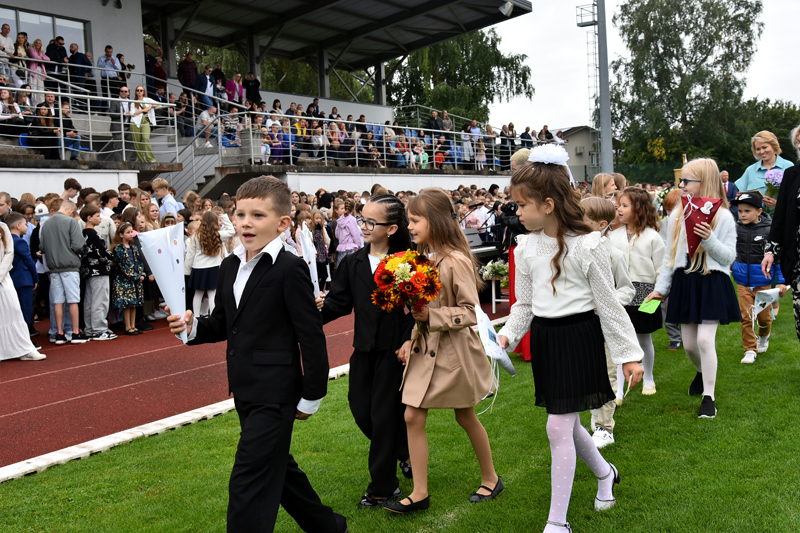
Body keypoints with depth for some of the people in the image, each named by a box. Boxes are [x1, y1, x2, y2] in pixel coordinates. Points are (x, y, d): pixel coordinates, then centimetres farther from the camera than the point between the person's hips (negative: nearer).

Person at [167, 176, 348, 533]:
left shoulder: (290, 269, -16)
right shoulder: (229, 267, 8)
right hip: (245, 391, 9)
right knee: (276, 467, 22)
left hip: (274, 394, -9)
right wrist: (193, 327, -5)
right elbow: (222, 324, 16)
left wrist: (311, 397, -10)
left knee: (248, 482, -7)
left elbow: (311, 336, -14)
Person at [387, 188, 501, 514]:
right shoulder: (422, 258, 5)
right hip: (425, 349, 7)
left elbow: (470, 313, -20)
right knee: (413, 416, 2)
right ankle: (420, 493, 12)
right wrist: (412, 339, 6)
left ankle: (491, 479, 33)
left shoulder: (456, 261, -19)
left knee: (465, 416, 10)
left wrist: (431, 316, -27)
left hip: (454, 349, -7)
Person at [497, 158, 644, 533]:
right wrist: (506, 336, -3)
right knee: (566, 422, 16)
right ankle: (604, 473, 47)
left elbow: (608, 304, -7)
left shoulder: (586, 245, -13)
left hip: (578, 336, -6)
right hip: (543, 337, 6)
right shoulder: (526, 248, 4)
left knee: (558, 426, -6)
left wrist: (628, 354, -5)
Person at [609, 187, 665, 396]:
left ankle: (648, 379, 34)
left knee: (644, 339, 13)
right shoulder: (613, 236, 4)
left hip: (644, 293, -2)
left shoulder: (652, 237, -4)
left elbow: (660, 270, -2)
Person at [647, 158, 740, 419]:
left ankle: (709, 396, 5)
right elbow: (670, 255, 11)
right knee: (689, 343, 10)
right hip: (684, 282, 5)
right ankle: (703, 372, 43)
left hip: (712, 283, -4)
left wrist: (709, 239, -24)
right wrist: (661, 287, 9)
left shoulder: (723, 216, -7)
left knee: (705, 339, -10)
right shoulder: (677, 215, 6)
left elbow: (729, 256, -8)